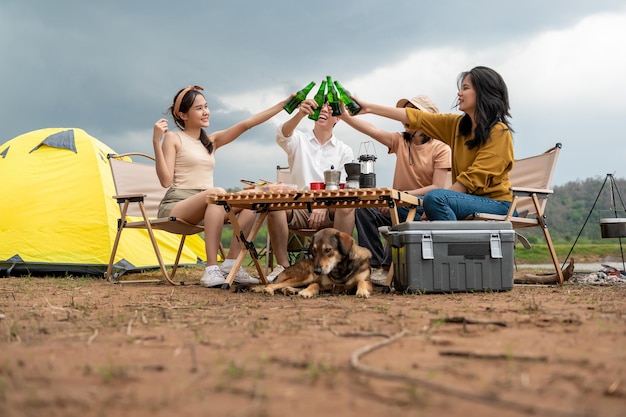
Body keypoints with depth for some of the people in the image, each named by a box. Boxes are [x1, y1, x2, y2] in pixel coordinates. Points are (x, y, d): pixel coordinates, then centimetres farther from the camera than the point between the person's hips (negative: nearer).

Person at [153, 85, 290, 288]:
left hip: (205, 206, 6)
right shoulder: (173, 138, 1)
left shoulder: (211, 141, 19)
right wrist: (157, 143, -19)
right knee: (217, 193, -36)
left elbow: (246, 124, 11)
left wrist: (284, 104, 5)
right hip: (177, 205, -6)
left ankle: (231, 264, -22)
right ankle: (211, 270, -41)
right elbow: (166, 181, -10)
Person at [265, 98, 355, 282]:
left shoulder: (344, 150, 13)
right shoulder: (299, 140, 13)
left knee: (346, 206, -32)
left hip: (329, 213, 0)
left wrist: (325, 205, -18)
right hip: (298, 209, 0)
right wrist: (300, 115, -34)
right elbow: (282, 135, -12)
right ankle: (282, 265, -22)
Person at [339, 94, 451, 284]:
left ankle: (388, 265, -22)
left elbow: (438, 188, -14)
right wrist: (344, 115, -21)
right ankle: (376, 265, -22)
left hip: (423, 209, -5)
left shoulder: (441, 148, -5)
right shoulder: (400, 141, 9)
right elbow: (371, 130, -5)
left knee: (401, 208, -36)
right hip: (398, 206, 5)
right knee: (363, 209, -21)